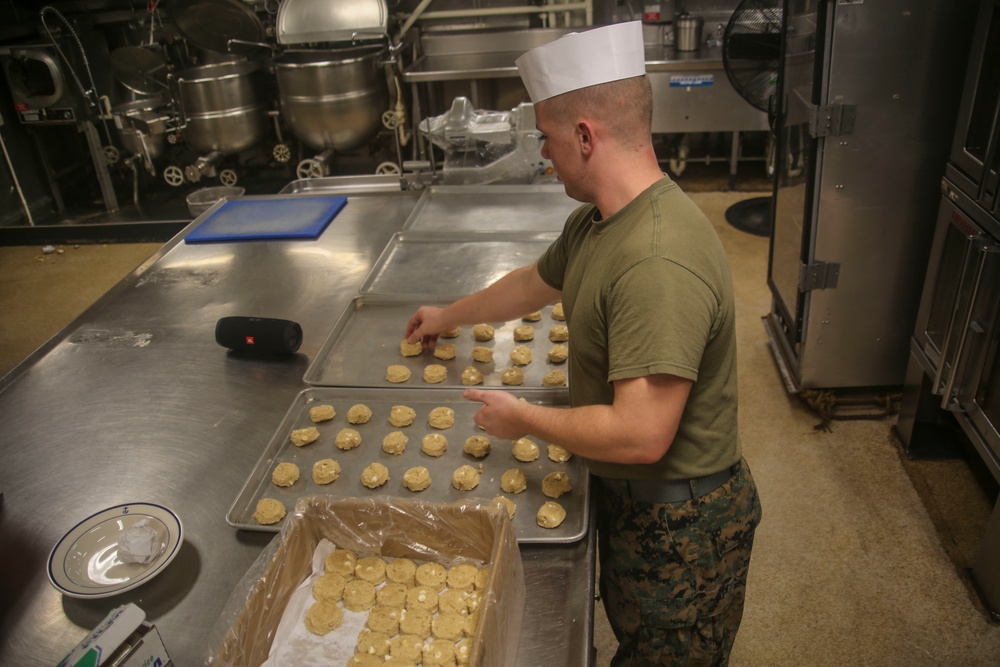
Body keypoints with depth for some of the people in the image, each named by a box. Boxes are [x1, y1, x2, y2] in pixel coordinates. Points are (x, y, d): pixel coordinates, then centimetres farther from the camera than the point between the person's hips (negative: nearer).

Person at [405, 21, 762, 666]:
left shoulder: (658, 263, -34)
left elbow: (640, 435, -36)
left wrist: (524, 419, -19)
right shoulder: (593, 223, -2)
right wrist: (449, 316, 32)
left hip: (682, 522, -8)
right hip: (628, 494, 9)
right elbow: (535, 282, 18)